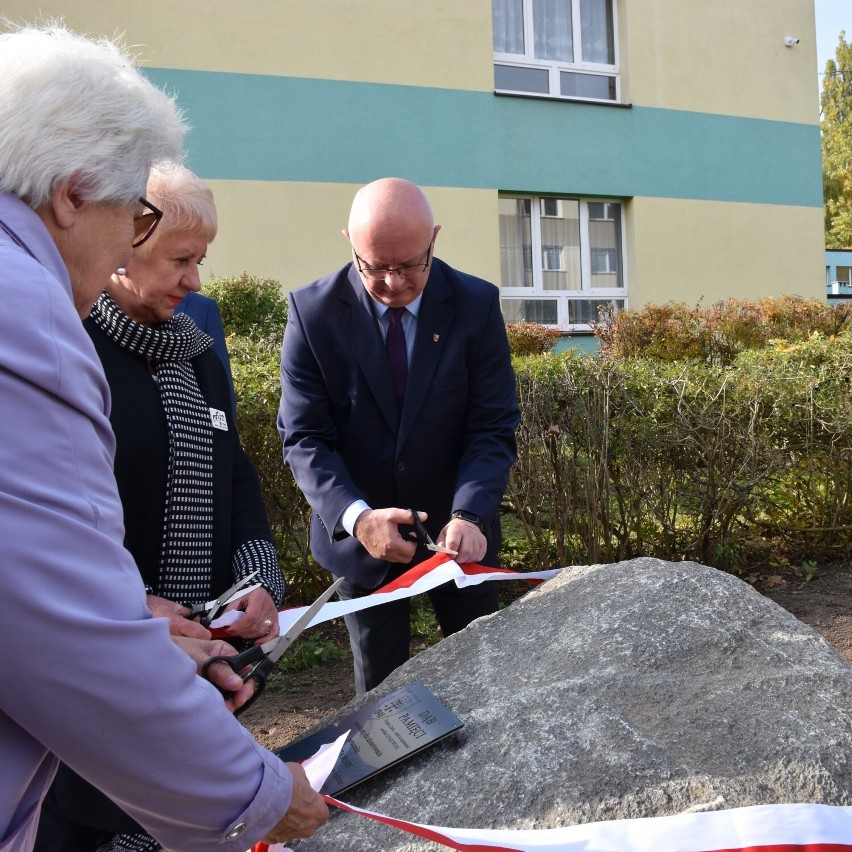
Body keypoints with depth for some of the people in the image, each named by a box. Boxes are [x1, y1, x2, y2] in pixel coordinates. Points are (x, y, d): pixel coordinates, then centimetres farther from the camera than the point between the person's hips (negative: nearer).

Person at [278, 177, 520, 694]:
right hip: (360, 532, 0)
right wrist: (355, 516, -29)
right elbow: (305, 438, -12)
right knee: (379, 690, 12)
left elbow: (493, 429, -11)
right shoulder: (313, 312, -12)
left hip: (460, 530, 1)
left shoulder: (477, 304, -10)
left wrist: (469, 515, -27)